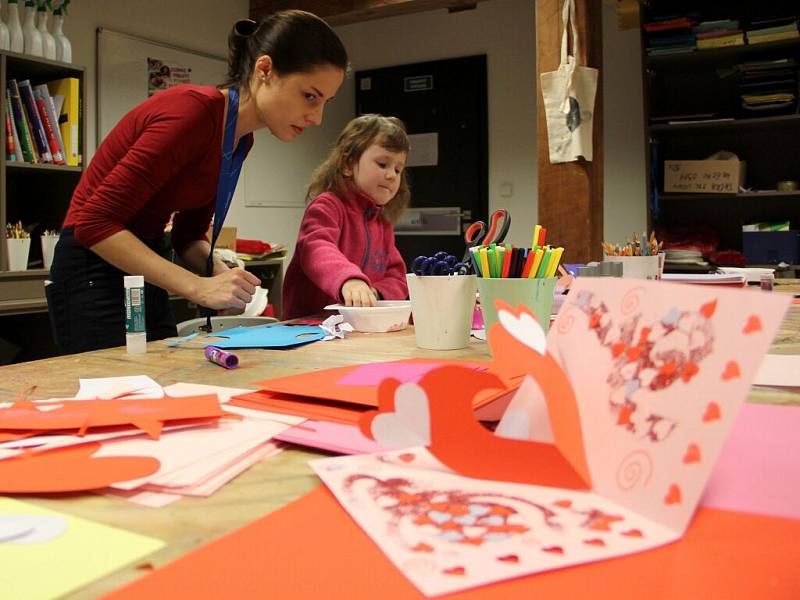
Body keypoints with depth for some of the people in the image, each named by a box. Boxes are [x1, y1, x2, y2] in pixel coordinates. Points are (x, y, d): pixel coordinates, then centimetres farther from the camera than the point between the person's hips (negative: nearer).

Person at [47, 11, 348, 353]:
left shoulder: (240, 138, 3)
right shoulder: (193, 112, -23)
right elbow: (96, 222, -25)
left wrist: (219, 274, -11)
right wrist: (197, 286, -29)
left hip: (143, 271, 8)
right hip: (95, 272, -8)